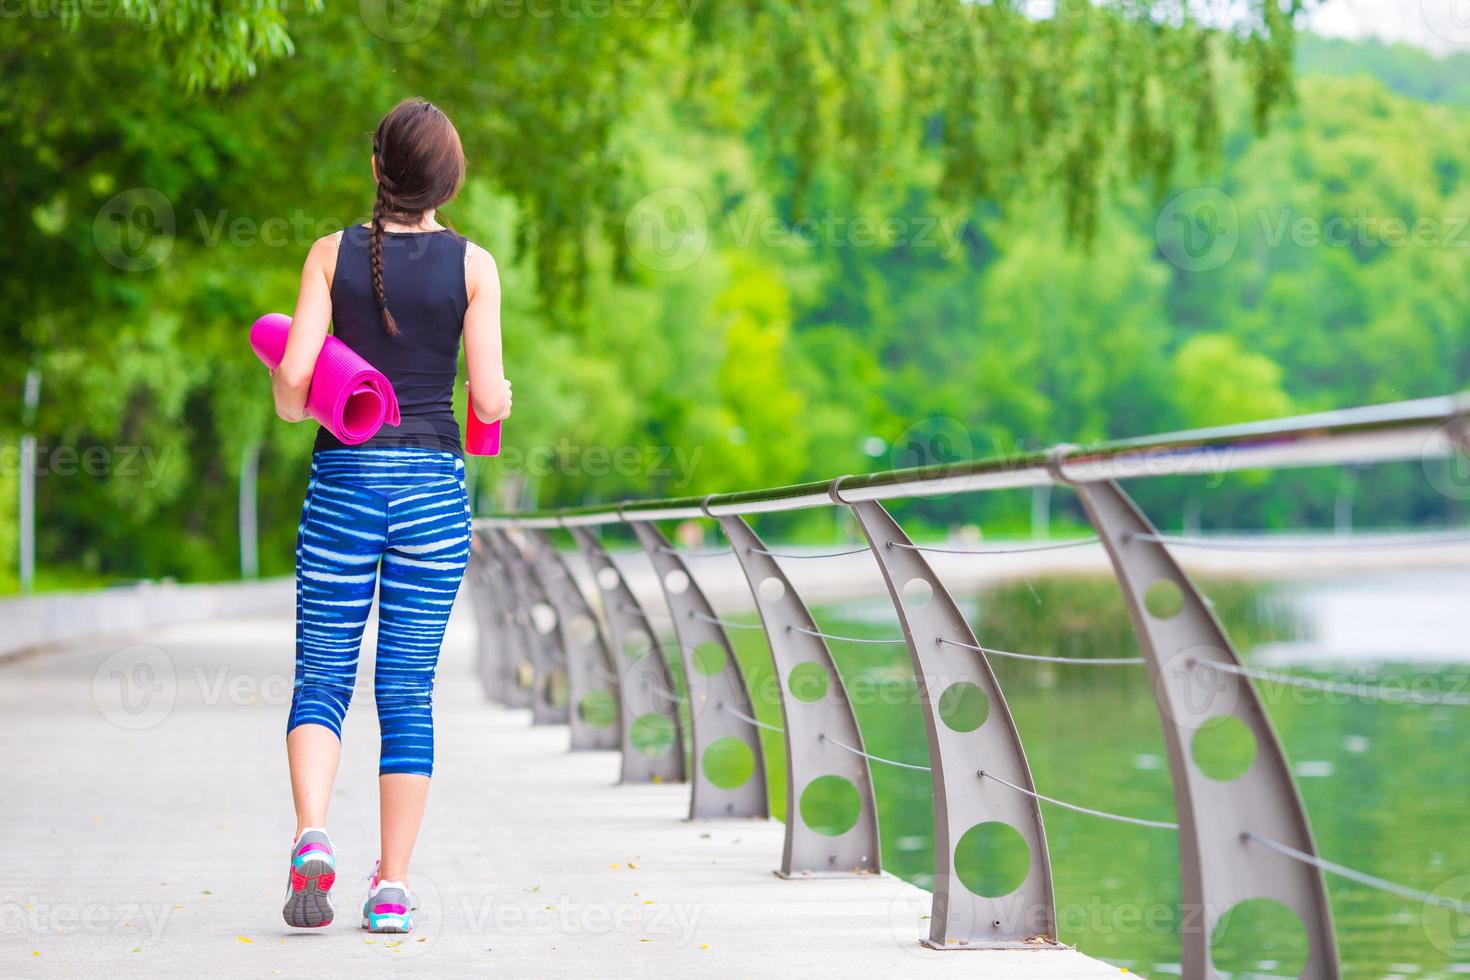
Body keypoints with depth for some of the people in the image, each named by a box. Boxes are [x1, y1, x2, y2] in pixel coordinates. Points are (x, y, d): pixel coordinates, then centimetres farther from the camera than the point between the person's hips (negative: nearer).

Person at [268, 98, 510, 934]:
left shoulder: (333, 254, 0)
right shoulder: (473, 264, -1)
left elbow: (292, 378, -7)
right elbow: (489, 398, -6)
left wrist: (294, 403, 15)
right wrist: (500, 399, 17)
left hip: (343, 477, 0)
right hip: (432, 482, 0)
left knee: (320, 676, 8)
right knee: (408, 690, 5)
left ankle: (313, 840, -16)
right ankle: (393, 889, 5)